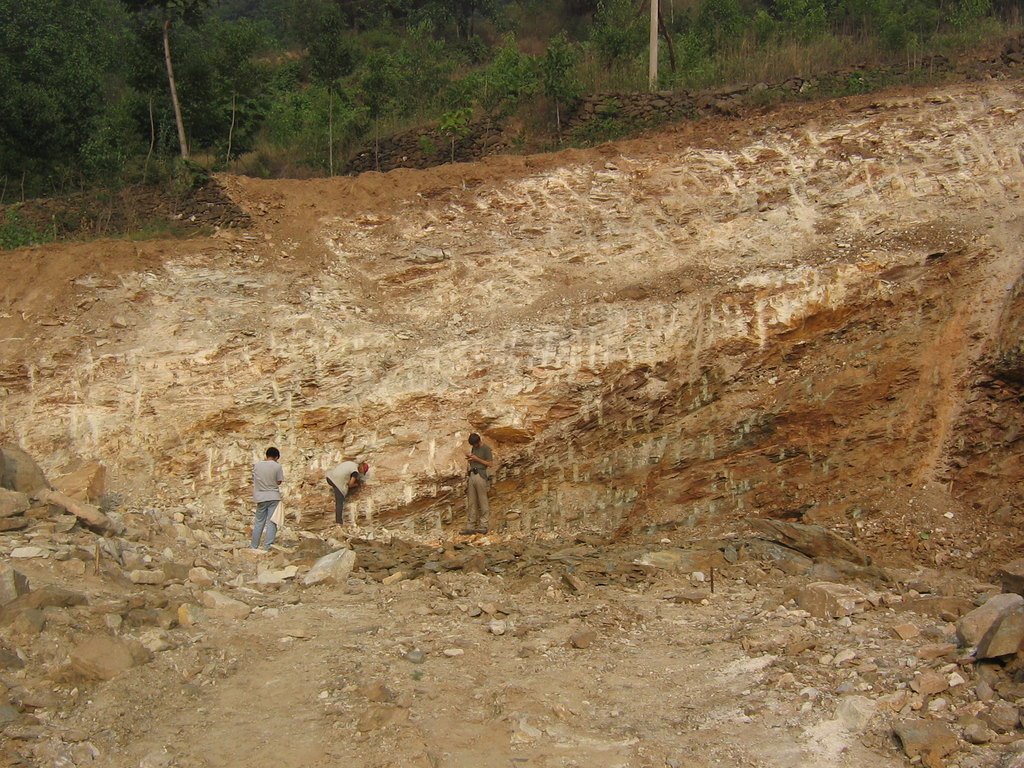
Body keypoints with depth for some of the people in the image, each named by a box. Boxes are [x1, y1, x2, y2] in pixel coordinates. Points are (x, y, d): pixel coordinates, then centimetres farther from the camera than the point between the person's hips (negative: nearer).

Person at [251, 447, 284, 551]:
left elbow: (254, 481, 6)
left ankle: (254, 546, 18)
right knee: (271, 522, 2)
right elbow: (279, 482, -2)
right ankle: (269, 546, -1)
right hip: (274, 497, -3)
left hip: (260, 497, 3)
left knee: (259, 522, 13)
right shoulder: (277, 466, -8)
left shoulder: (256, 465, 1)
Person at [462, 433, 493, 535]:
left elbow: (490, 464, -8)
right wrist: (469, 458, 8)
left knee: (482, 501, -5)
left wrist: (476, 459, -11)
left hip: (480, 475, -7)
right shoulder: (473, 448, 20)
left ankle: (483, 526, -4)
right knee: (471, 503, 3)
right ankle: (470, 527, 1)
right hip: (471, 475, 8)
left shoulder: (486, 448, -3)